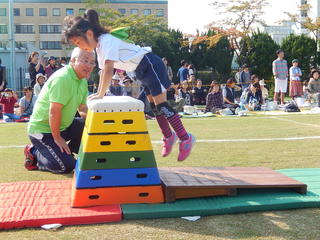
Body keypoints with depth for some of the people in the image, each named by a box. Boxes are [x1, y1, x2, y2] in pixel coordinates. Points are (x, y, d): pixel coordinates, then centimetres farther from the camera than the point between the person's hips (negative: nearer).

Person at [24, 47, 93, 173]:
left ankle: (65, 152, 6)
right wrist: (57, 138, -21)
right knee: (67, 166, -17)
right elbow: (54, 111, -27)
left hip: (63, 125, 9)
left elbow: (82, 108, 8)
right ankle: (34, 153, 5)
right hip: (42, 130, -9)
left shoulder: (82, 80, 5)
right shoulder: (62, 78, -24)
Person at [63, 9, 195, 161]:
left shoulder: (107, 40, -26)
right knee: (155, 106, 13)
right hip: (142, 71, 9)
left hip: (152, 65, -9)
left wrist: (101, 94, -30)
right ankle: (168, 137, 26)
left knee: (161, 105, -10)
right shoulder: (99, 46, 5)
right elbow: (104, 70, 9)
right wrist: (99, 93, 4)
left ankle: (185, 138, -3)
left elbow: (108, 69, -34)